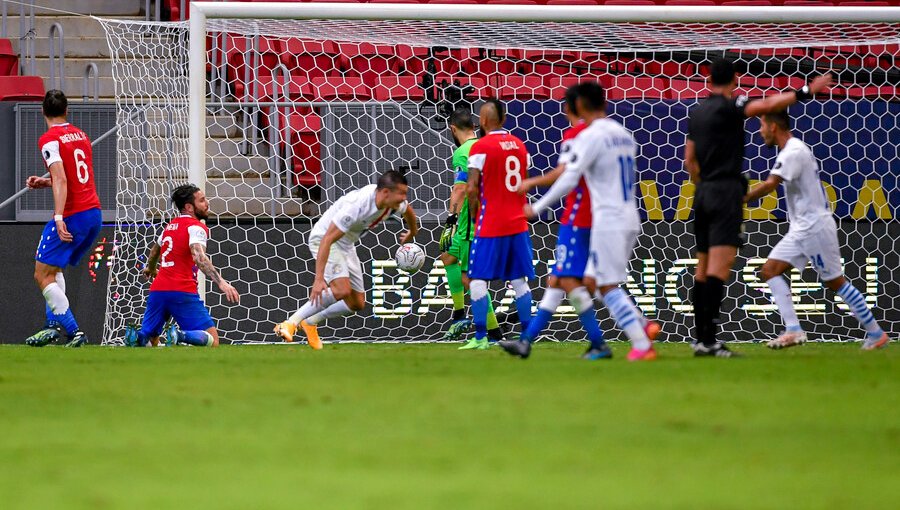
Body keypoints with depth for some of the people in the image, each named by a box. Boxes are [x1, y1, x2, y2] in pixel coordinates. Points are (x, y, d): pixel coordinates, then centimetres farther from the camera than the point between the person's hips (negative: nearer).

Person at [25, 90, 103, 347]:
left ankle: (74, 331, -14)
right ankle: (54, 324, 11)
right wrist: (45, 182, 23)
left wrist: (59, 217, -25)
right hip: (95, 213, 8)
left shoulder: (49, 140, -9)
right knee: (54, 268, 23)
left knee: (43, 275, -5)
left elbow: (61, 180, -20)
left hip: (73, 216, -8)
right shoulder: (81, 135, 15)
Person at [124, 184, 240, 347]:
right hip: (182, 293, -7)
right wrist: (220, 282, -34)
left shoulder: (170, 226, 20)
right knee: (212, 340, -8)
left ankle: (136, 336, -22)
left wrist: (150, 268, 61)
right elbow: (198, 257, -23)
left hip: (158, 290, 7)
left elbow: (156, 249, 39)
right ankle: (180, 336, -36)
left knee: (149, 341, 12)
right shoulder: (196, 227, -4)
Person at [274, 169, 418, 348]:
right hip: (323, 238, -8)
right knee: (342, 291, -29)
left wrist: (412, 233, 36)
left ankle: (310, 322, 24)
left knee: (357, 304, 5)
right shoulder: (357, 206, -35)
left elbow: (408, 210, 16)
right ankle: (290, 324, -21)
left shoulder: (395, 203, -12)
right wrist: (319, 279, -41)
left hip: (346, 245, 8)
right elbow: (327, 240, -36)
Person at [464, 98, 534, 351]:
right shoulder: (519, 145, 9)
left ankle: (480, 337, -8)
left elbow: (472, 188, -14)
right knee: (519, 280, 10)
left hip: (490, 225, -6)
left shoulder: (481, 147, -11)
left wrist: (474, 214, 0)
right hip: (517, 223, 6)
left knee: (477, 280, -1)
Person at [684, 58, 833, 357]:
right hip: (726, 191, -9)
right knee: (719, 268, -13)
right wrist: (807, 92, -20)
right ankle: (708, 339, -21)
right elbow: (766, 105, -23)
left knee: (703, 269, 11)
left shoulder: (696, 112, 14)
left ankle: (700, 338, 11)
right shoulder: (727, 107, -10)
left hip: (703, 193, 9)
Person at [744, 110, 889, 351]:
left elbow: (769, 185, -26)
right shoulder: (791, 151, 15)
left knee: (835, 282, -3)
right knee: (770, 270, -2)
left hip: (815, 227, -10)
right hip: (800, 229, 10)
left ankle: (876, 334, 7)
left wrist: (739, 200, -22)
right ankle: (793, 330, -10)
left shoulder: (793, 152, -17)